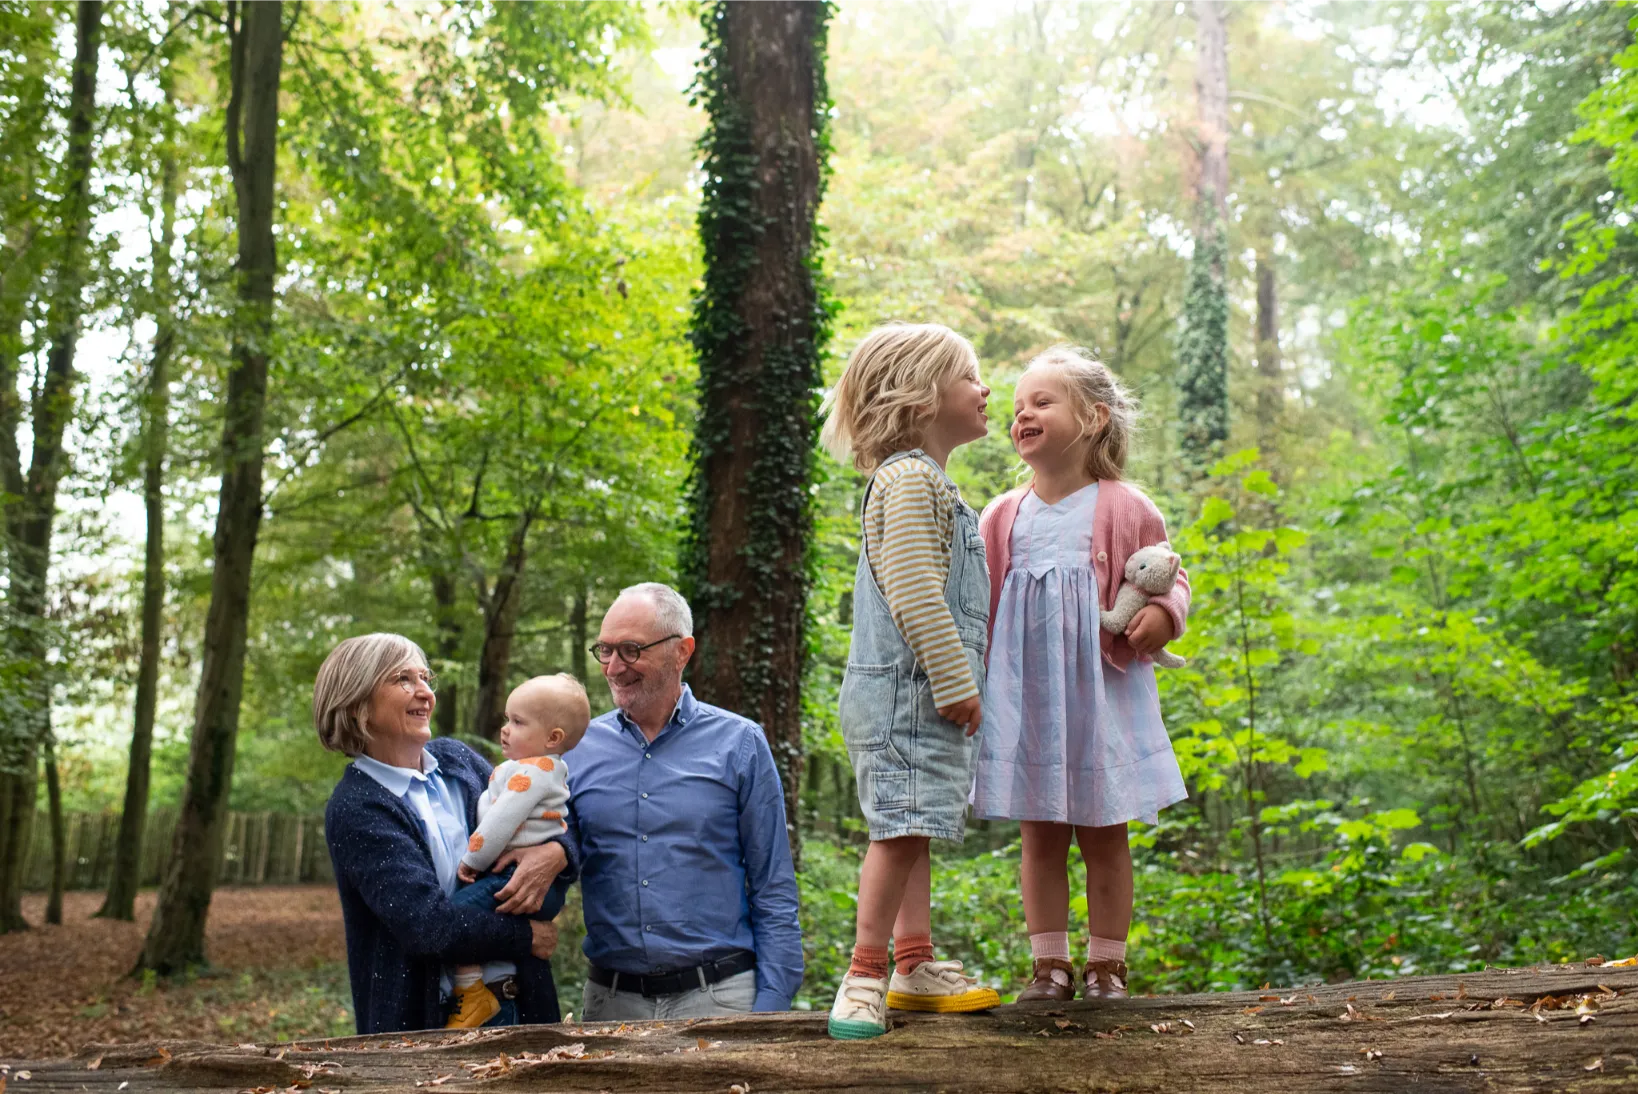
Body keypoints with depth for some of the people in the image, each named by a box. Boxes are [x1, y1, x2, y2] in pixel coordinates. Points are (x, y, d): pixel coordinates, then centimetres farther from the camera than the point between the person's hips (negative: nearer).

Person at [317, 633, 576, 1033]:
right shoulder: (355, 809, -12)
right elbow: (429, 925, -20)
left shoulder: (457, 759, 6)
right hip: (426, 1018, -6)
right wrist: (527, 937, -10)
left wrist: (556, 853, -12)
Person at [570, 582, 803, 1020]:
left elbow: (774, 894, 2)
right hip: (611, 999, 2)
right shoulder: (581, 746, 7)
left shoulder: (738, 743, 2)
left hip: (718, 997, -2)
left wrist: (770, 1008, -6)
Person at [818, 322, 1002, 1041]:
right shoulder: (911, 478, -13)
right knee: (903, 827, -11)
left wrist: (958, 680, 24)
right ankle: (864, 975, -6)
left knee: (912, 829, 13)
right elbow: (913, 593, -22)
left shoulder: (928, 483, 21)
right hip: (904, 687, -11)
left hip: (924, 693, 11)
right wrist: (954, 679, -21)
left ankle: (915, 967, 19)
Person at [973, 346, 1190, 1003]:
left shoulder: (1126, 510, 0)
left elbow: (1171, 578, 9)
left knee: (1104, 835, 5)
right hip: (1024, 694, 2)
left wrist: (1161, 613, -12)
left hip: (1102, 691, -2)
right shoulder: (1002, 518, 9)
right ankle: (1050, 966, 15)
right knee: (1041, 835, 6)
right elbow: (977, 601, 15)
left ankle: (1107, 965, 16)